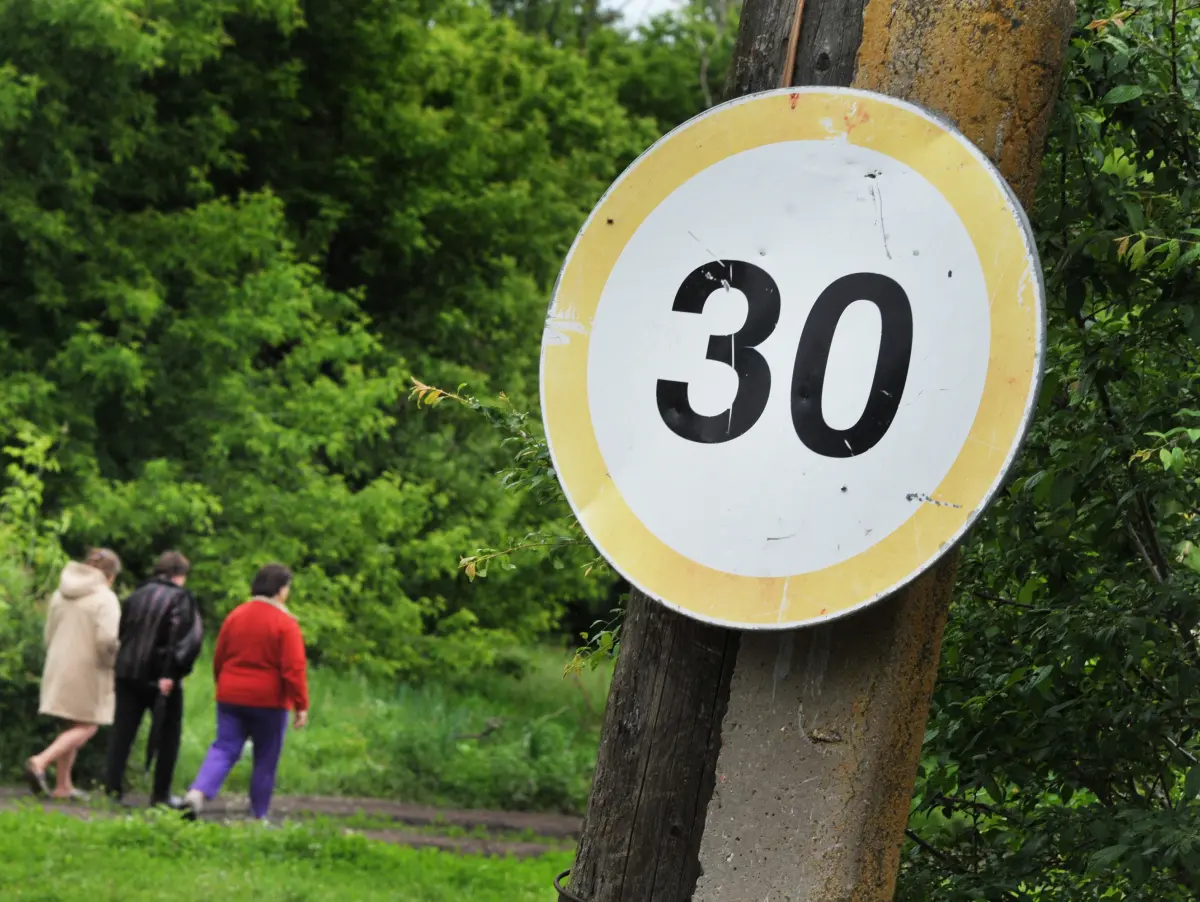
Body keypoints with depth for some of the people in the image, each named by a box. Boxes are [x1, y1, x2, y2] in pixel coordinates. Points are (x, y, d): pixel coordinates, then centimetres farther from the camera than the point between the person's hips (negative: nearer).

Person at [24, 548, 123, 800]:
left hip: (59, 668, 7)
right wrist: (111, 661, -3)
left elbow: (49, 635, 13)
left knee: (73, 727, 16)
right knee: (87, 727, 0)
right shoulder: (105, 598, -12)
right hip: (88, 671, -7)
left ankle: (62, 785, 14)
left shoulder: (60, 595, 10)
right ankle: (41, 761, -18)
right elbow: (106, 639, -21)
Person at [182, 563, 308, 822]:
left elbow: (219, 659, 13)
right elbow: (294, 669, -16)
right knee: (266, 760, 8)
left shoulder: (235, 616, 5)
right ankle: (259, 816, 11)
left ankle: (198, 793, -20)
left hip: (231, 696, 4)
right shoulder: (285, 623, -11)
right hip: (268, 701, -4)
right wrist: (301, 706, -11)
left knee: (223, 749, 4)